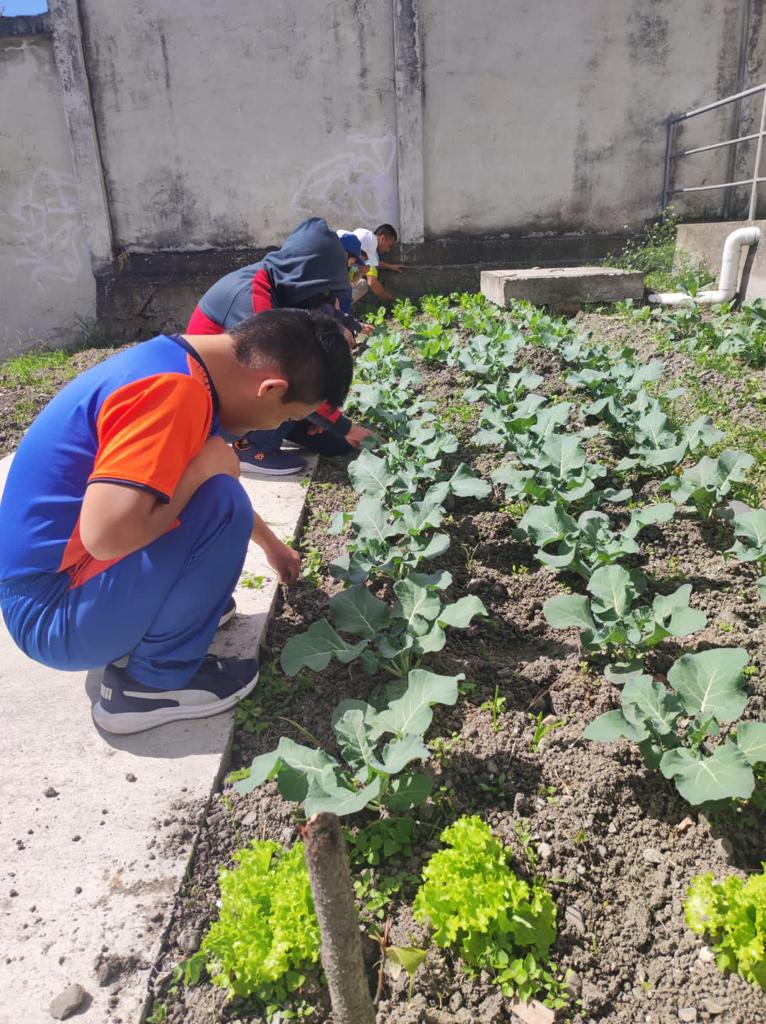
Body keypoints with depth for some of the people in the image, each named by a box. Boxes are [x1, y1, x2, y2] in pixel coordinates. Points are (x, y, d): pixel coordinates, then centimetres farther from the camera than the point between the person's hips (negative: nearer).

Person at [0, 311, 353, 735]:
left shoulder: (175, 363, 4)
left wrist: (270, 544, 32)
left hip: (65, 567, 9)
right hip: (52, 611, -9)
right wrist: (207, 463, -20)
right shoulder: (174, 391, -26)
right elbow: (109, 533, -37)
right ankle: (154, 682, -6)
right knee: (222, 506, -23)